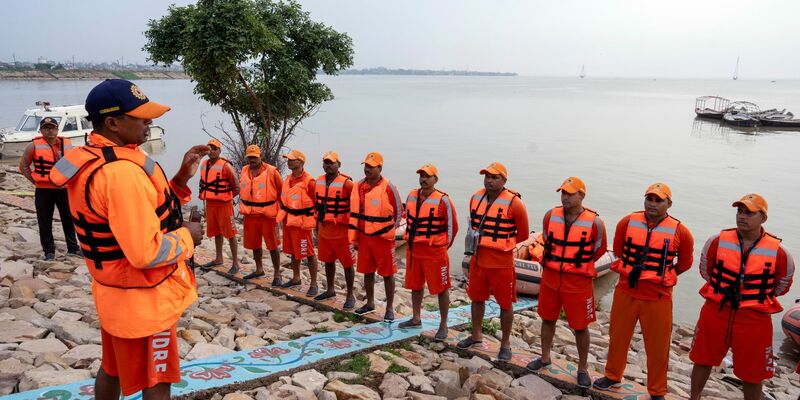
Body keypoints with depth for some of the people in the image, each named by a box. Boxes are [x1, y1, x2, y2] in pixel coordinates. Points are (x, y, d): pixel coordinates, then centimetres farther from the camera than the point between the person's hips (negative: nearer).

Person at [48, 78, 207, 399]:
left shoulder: (90, 160, 3)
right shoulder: (123, 171, -29)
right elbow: (146, 253, -31)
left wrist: (180, 179, 0)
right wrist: (187, 235, -14)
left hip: (114, 290, 9)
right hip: (144, 300, -9)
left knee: (114, 368, 27)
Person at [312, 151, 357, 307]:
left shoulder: (346, 183, -14)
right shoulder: (319, 181, 7)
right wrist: (317, 226, 15)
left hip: (341, 231, -6)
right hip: (324, 230, 7)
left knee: (347, 264, 2)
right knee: (328, 261, 19)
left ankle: (350, 296, 14)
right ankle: (330, 290, 36)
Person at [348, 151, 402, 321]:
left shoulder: (388, 188, -13)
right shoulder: (359, 187, 3)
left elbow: (398, 212, -4)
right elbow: (354, 214, 8)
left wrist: (388, 231, 3)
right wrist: (354, 238, 8)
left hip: (383, 238, -5)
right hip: (364, 237, 5)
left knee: (387, 273, 4)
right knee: (367, 271, 16)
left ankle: (389, 308, 15)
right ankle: (370, 303, 32)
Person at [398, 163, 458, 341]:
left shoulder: (443, 200, -13)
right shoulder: (411, 196, 5)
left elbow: (452, 226, -6)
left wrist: (444, 246, 0)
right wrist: (411, 239, 16)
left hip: (435, 252, -6)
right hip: (413, 249, 6)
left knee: (441, 288, 3)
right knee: (415, 285, 17)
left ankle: (443, 325, 15)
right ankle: (416, 319, 34)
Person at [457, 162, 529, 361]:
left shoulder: (513, 202, -15)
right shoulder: (476, 198, 2)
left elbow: (522, 234, -4)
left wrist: (503, 245, 2)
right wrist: (479, 242, 8)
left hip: (501, 262, -5)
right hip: (478, 258, 6)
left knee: (505, 303, 7)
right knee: (477, 298, 18)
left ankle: (505, 343, 22)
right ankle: (476, 335, 37)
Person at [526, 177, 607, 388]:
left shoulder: (594, 223, -14)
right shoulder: (550, 216, -4)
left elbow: (599, 251, 3)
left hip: (578, 282, -3)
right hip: (550, 277, 4)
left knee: (580, 327, 8)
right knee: (548, 319, 17)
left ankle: (583, 368, 24)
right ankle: (545, 357, 35)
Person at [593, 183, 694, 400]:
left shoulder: (679, 232, -8)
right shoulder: (627, 222, -3)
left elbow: (684, 263, 8)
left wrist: (662, 275, 10)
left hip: (657, 298, -2)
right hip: (625, 292, 2)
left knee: (657, 347, 9)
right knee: (618, 337, 17)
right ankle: (613, 376, 38)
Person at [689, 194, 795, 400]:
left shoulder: (778, 252, -9)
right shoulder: (717, 241, -7)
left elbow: (782, 285, 9)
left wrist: (758, 298, 10)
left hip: (754, 321, -1)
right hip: (715, 314, 2)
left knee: (752, 375, 11)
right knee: (702, 360, 17)